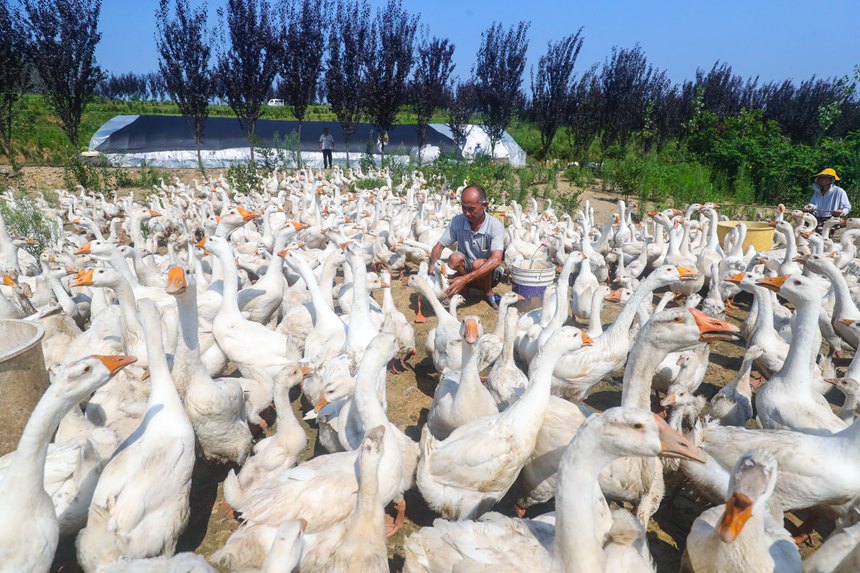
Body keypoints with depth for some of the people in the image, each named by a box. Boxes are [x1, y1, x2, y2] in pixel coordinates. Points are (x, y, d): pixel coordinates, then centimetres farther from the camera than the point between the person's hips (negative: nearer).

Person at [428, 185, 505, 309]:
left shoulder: (495, 226, -22)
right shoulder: (457, 221, -12)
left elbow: (496, 260, -35)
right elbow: (438, 246, -7)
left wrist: (466, 278, -47)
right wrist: (433, 263, -32)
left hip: (489, 274, -2)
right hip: (465, 268, 2)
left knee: (478, 264, -34)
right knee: (455, 258, -29)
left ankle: (489, 294, -6)